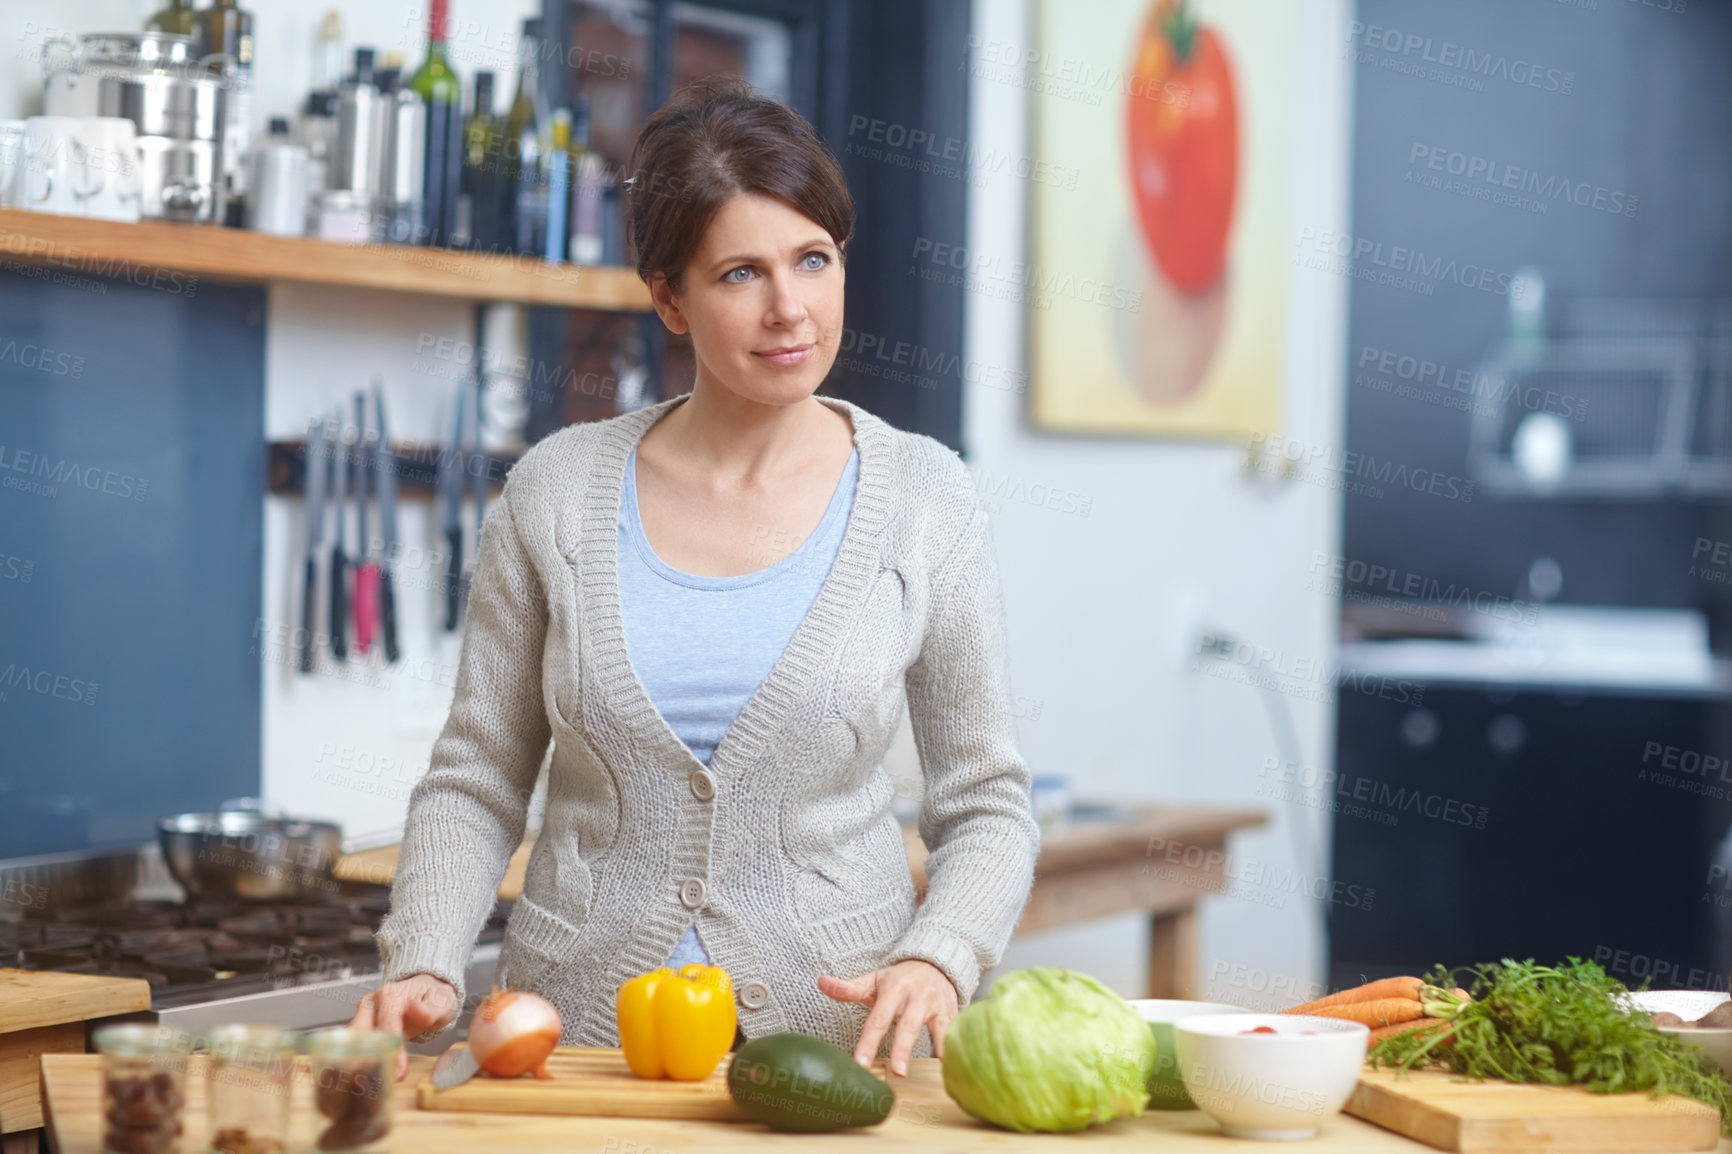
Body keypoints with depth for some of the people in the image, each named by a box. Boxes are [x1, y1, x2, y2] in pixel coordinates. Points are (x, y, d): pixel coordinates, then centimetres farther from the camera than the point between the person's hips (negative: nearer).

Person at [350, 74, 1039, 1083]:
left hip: (834, 1041, -1)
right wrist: (425, 968, -5)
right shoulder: (557, 492, 5)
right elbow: (475, 785, 11)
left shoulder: (922, 500, 3)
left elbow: (987, 807, 8)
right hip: (580, 1033, 1)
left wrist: (937, 963, -10)